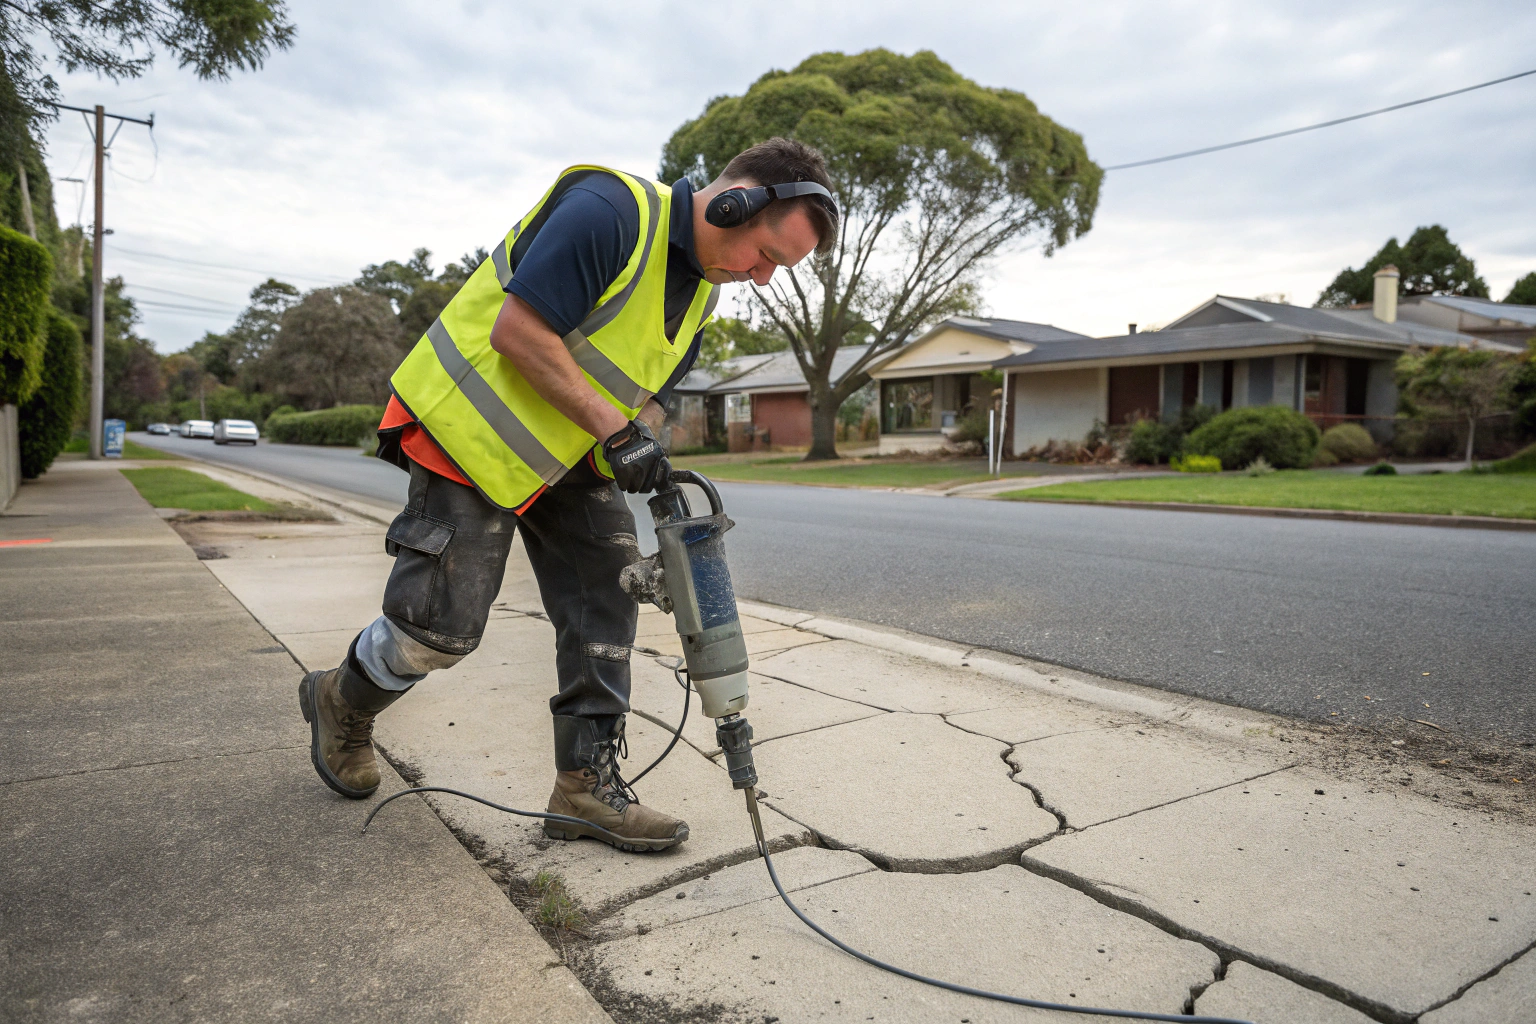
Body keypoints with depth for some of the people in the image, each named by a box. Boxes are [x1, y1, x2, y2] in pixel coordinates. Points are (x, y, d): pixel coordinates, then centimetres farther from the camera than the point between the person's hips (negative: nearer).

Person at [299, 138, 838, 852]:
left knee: (606, 593, -1)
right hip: (473, 427, -8)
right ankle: (342, 705, 27)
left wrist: (645, 458, -7)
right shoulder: (609, 209, -24)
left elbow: (647, 389, 13)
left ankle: (585, 783, 8)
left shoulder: (702, 288, 5)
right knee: (444, 621, -6)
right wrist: (616, 431, -26)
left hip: (570, 451, 9)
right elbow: (518, 332, -28)